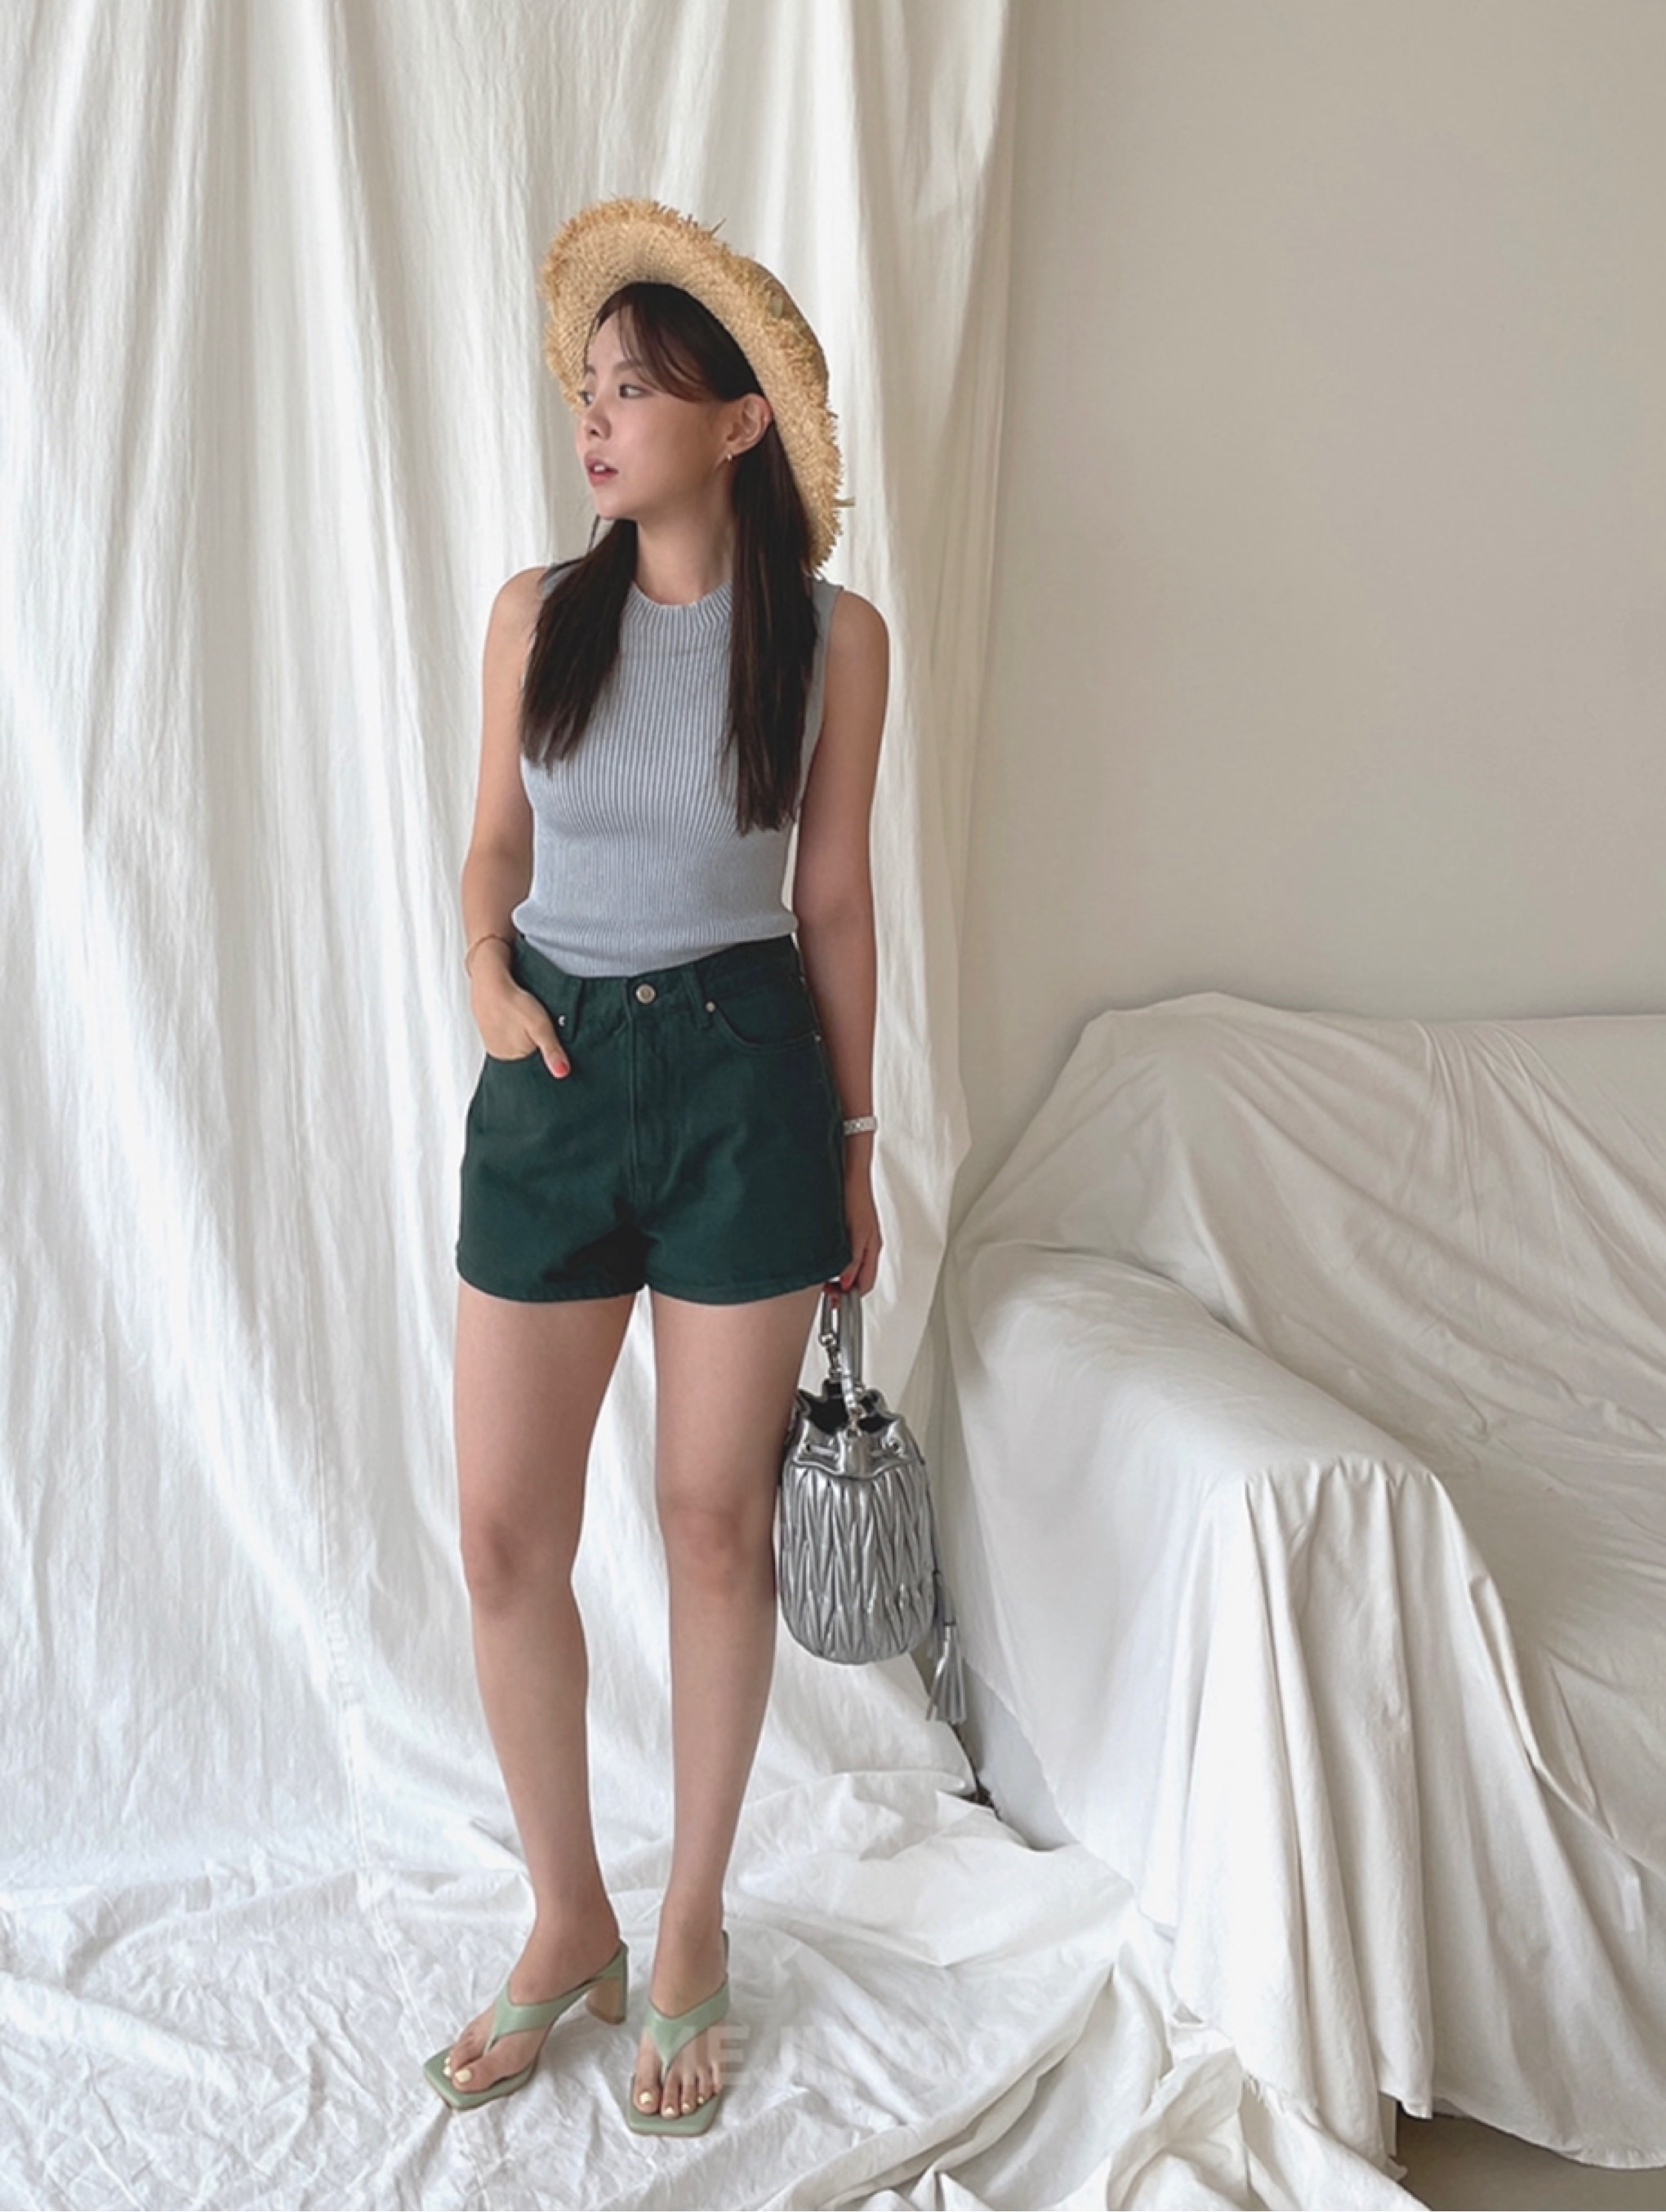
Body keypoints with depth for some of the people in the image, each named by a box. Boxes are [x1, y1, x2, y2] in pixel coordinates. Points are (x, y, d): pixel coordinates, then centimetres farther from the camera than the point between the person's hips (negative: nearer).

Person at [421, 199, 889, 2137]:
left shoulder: (833, 637, -3)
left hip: (742, 1073, -2)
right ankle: (568, 1926, 27)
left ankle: (690, 1932, 28)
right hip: (552, 1074, 3)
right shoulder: (536, 615, 3)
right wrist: (487, 973, -8)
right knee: (504, 1533, 4)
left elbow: (833, 898, 2)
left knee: (715, 1519, 7)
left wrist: (853, 1149, 5)